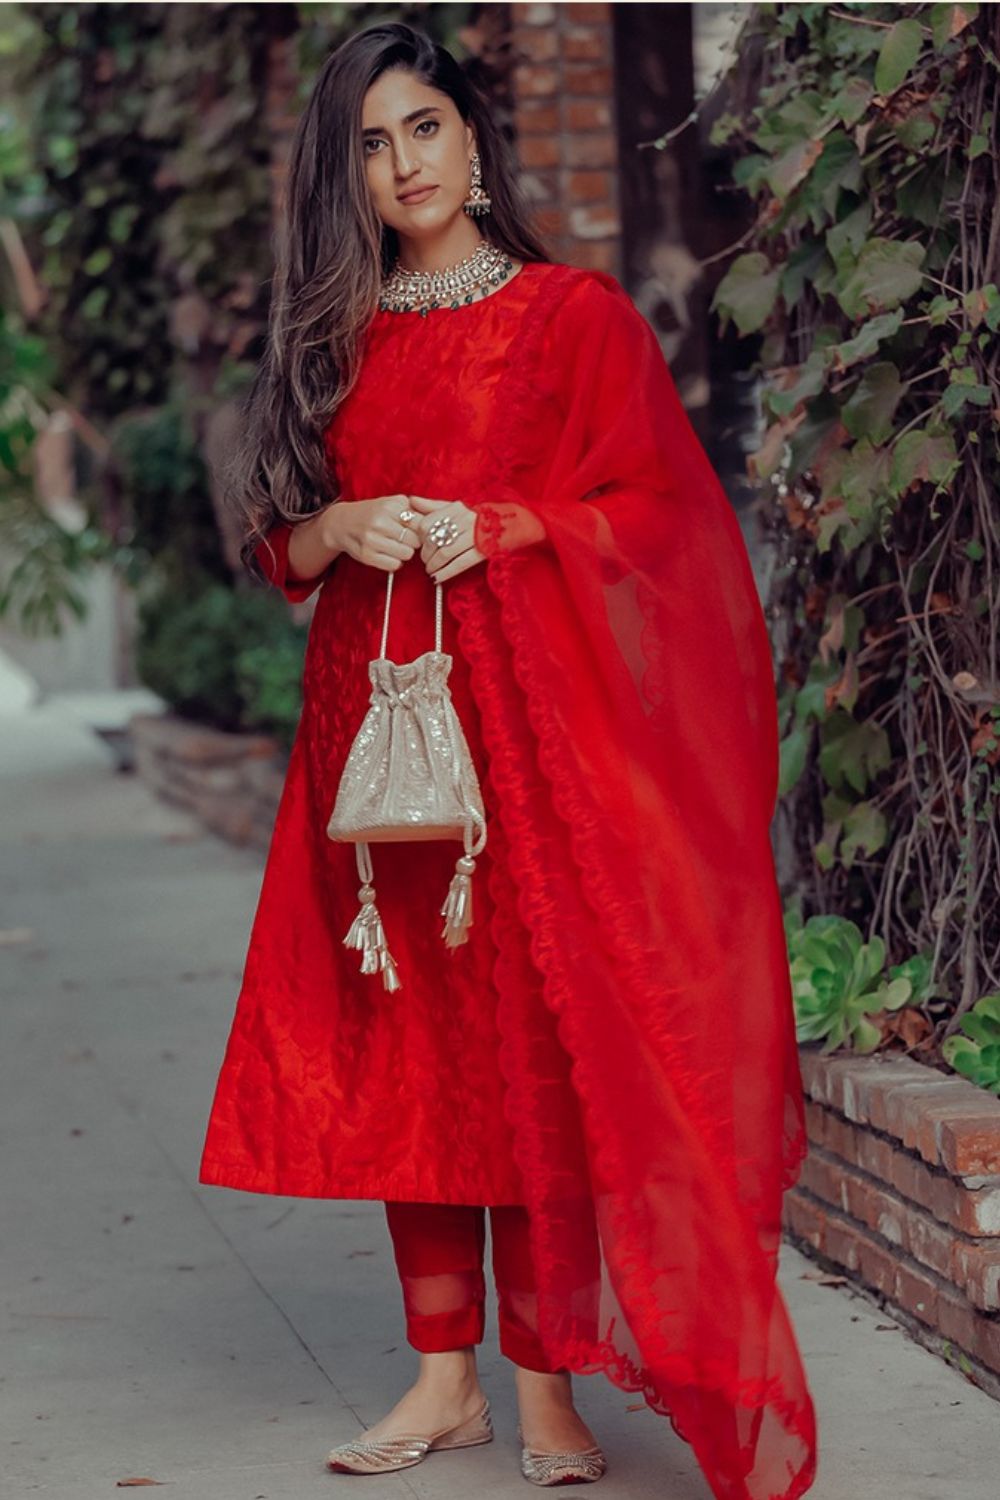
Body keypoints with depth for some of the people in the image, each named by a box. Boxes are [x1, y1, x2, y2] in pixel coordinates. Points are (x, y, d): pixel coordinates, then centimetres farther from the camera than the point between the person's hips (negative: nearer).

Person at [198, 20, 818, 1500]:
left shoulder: (576, 314, 2)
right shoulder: (334, 342, 15)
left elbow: (656, 507, -3)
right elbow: (276, 544, 16)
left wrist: (498, 528, -15)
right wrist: (341, 528, -6)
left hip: (532, 712, -4)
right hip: (373, 710, 4)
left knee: (539, 1037, -7)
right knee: (402, 1039, 3)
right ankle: (445, 1375, 10)